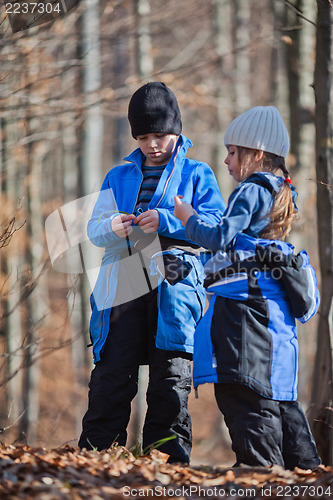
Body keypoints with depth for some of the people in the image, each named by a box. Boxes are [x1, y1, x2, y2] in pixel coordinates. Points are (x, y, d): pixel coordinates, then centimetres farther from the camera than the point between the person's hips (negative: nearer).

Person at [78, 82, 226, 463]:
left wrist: (166, 221, -12)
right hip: (124, 285, 2)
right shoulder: (118, 177, 23)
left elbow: (215, 225, 1)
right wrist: (112, 227, -9)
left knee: (171, 380, -2)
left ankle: (168, 463, 0)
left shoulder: (197, 174, 14)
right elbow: (94, 228, 15)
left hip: (175, 284, -2)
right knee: (110, 376, -6)